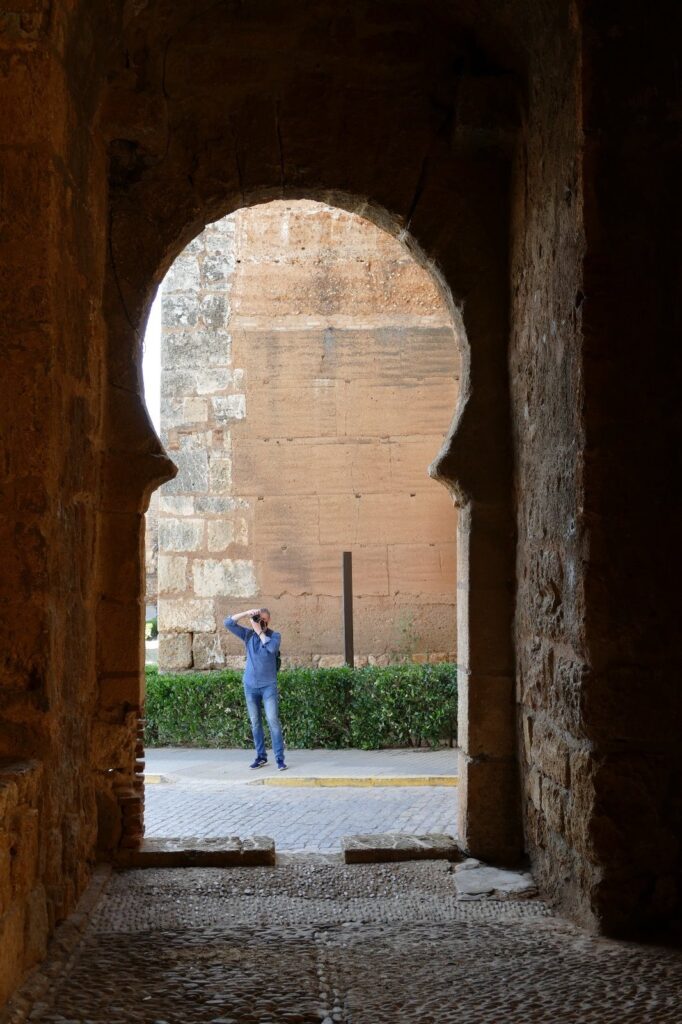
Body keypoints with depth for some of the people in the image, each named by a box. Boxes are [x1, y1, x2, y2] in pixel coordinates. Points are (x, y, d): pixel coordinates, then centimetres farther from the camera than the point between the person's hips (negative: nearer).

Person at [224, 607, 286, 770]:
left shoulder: (274, 635, -2)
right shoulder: (248, 634, 5)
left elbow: (272, 647, -24)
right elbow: (228, 623, -3)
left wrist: (259, 631, -18)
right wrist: (246, 614, -14)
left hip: (268, 685, -3)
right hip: (250, 686, 3)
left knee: (273, 721, -11)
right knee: (255, 723, 8)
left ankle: (280, 759, -11)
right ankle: (261, 757, 16)